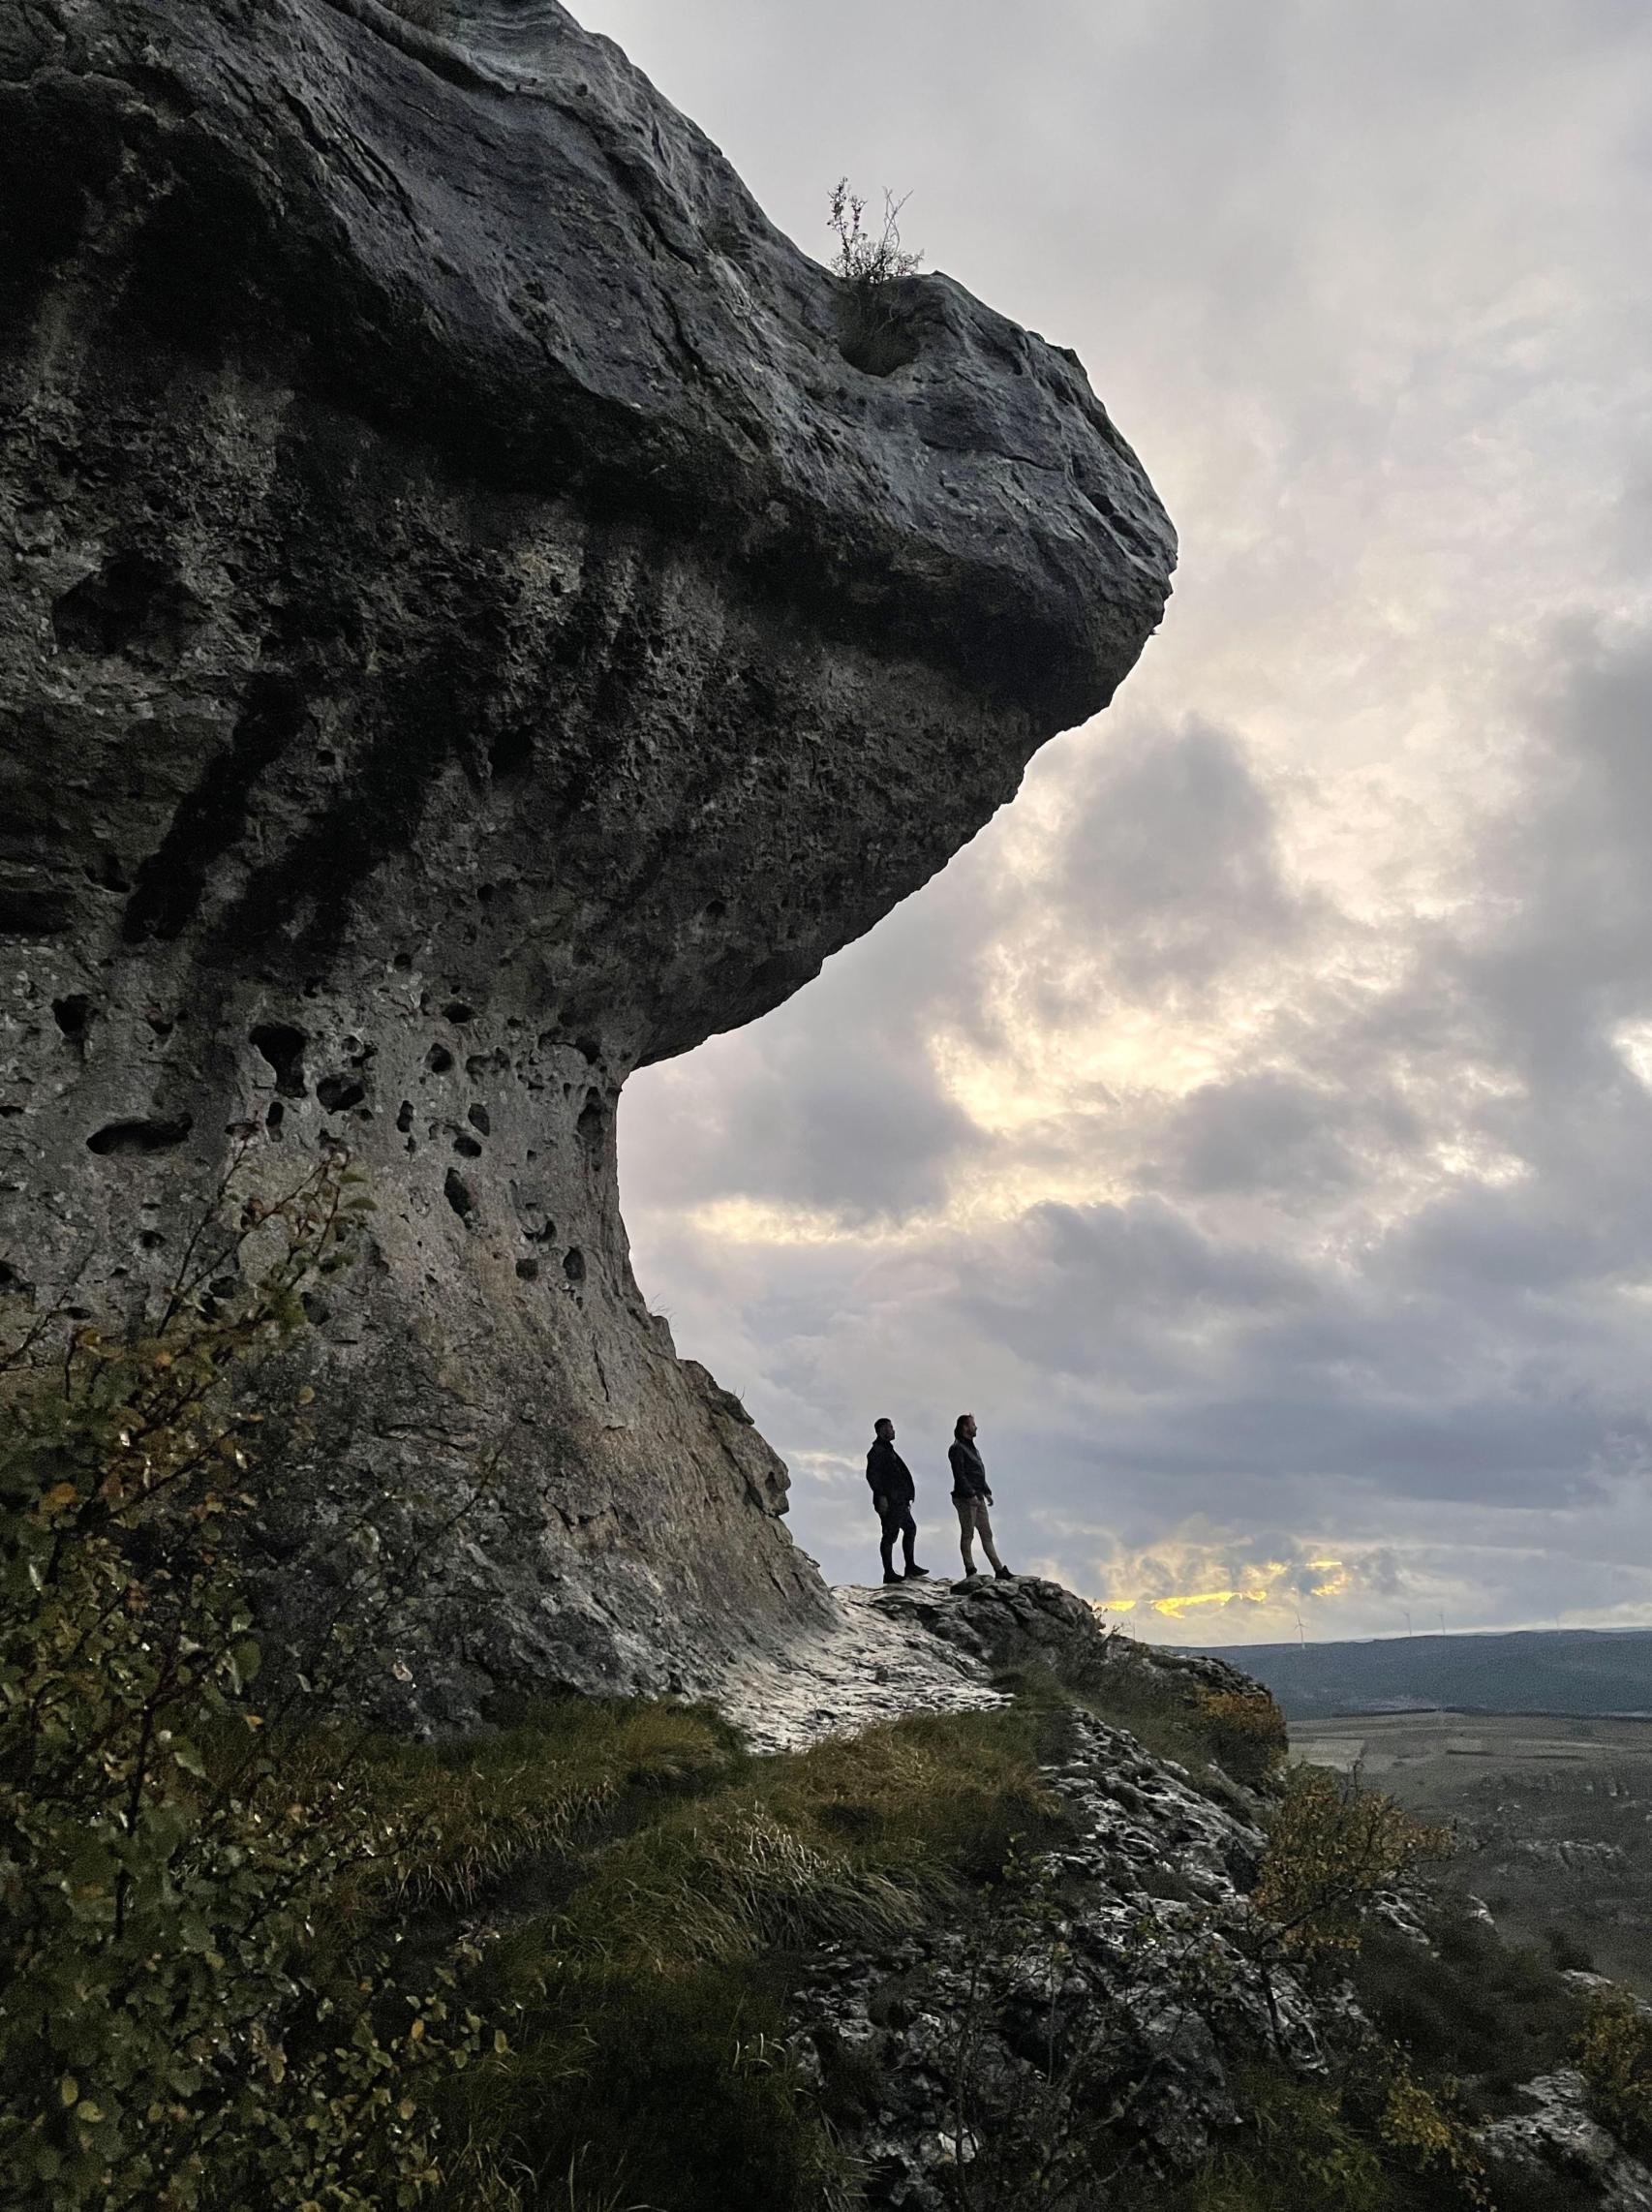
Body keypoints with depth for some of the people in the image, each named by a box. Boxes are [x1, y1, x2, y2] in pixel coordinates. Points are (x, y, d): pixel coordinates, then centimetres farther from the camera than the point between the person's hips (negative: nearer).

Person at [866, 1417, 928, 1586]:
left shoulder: (887, 1450, 22)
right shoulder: (877, 1451, -11)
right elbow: (871, 1475, -21)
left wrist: (906, 1497, 25)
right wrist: (881, 1495, -26)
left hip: (898, 1501, 11)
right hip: (888, 1501, -11)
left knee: (910, 1528, 15)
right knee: (890, 1534, -7)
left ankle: (910, 1568, 19)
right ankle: (889, 1573, -4)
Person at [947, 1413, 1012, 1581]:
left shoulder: (971, 1447, 20)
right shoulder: (957, 1448, -11)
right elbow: (959, 1474, -18)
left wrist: (986, 1492, 17)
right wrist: (970, 1495, -23)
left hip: (978, 1498, 9)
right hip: (965, 1498, -9)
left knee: (987, 1534, 9)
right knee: (967, 1535, -2)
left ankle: (1000, 1570, 10)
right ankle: (970, 1572, 3)